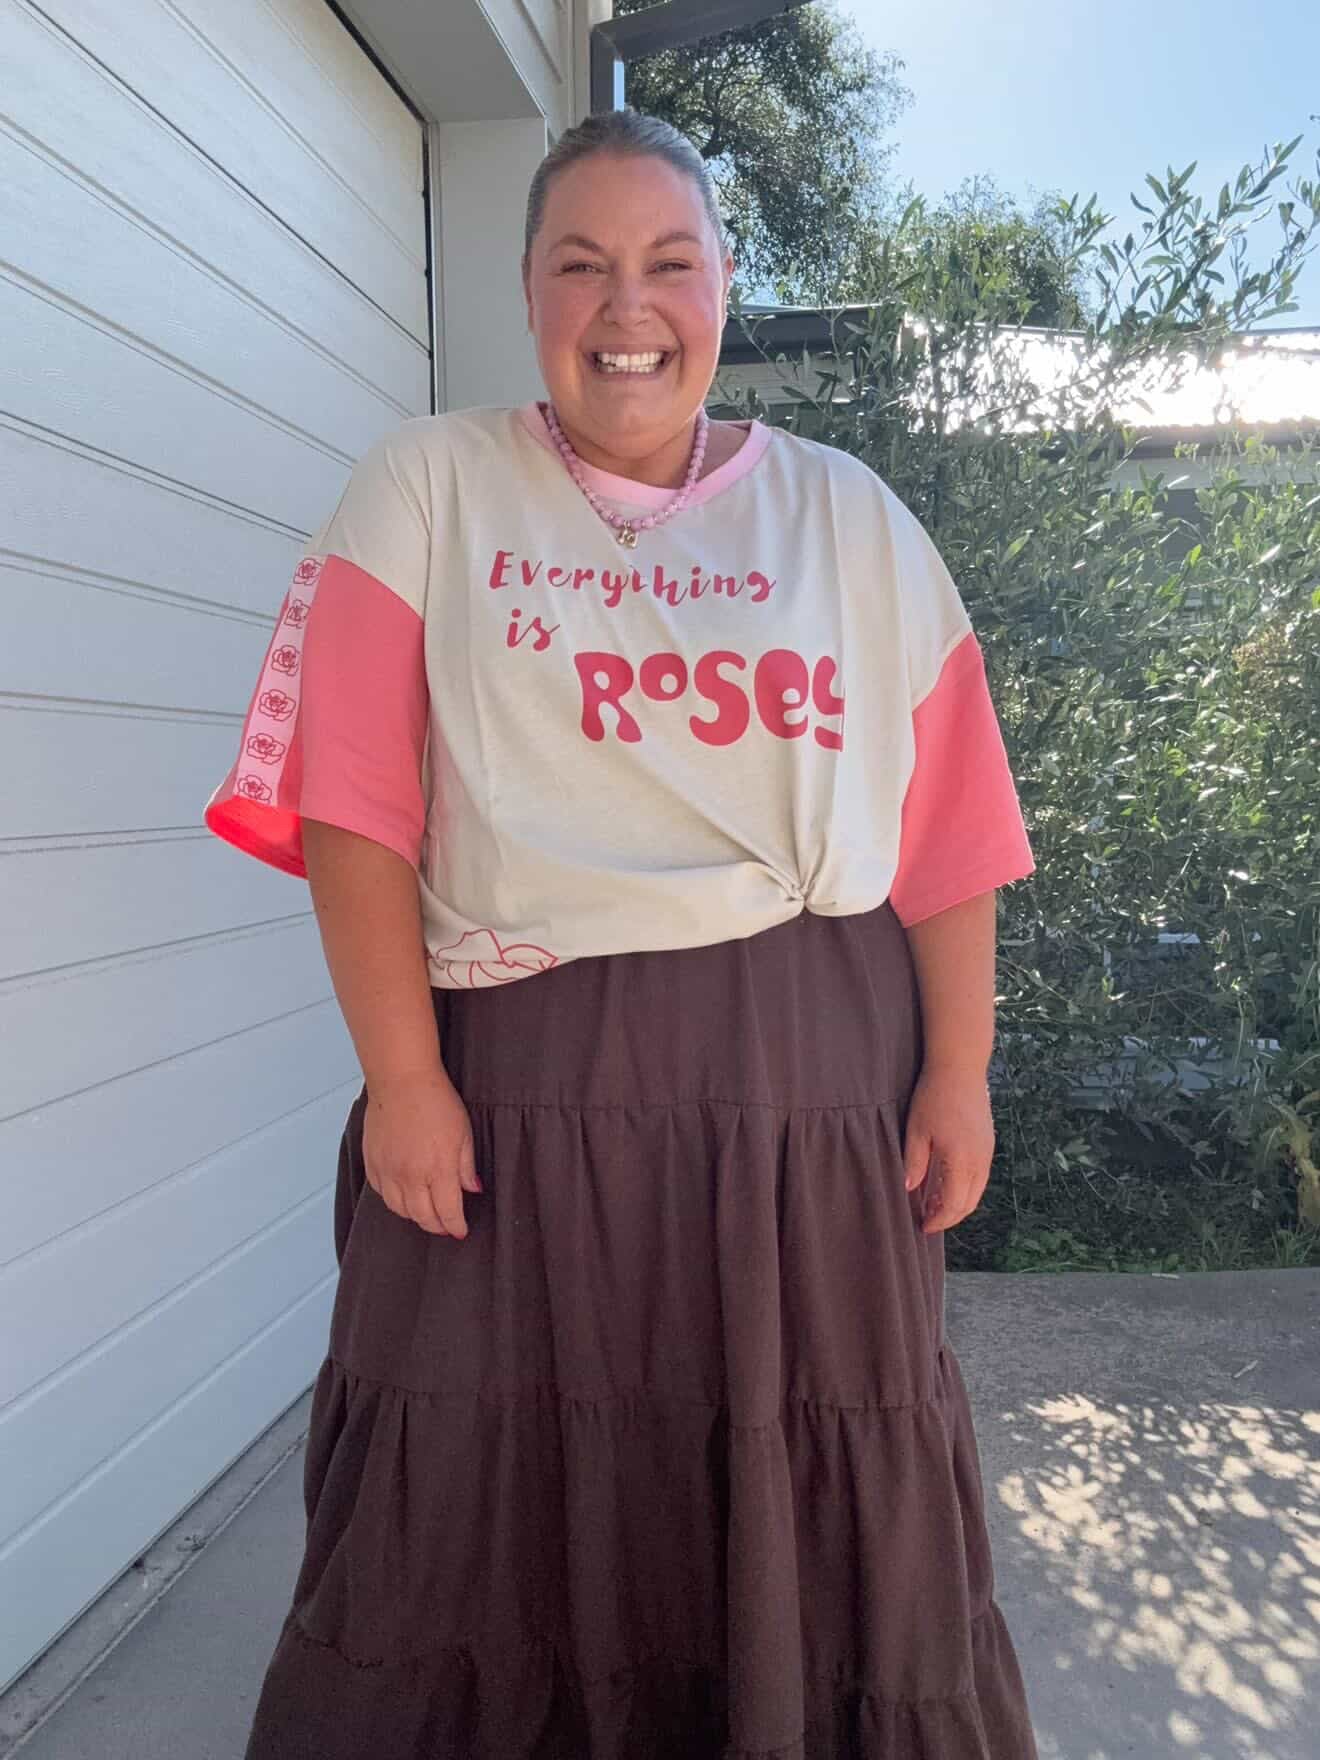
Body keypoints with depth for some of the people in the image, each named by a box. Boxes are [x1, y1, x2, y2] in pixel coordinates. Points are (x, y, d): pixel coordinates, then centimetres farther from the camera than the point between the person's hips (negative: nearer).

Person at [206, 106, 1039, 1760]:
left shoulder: (847, 514, 9)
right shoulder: (430, 486, 4)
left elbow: (949, 827, 5)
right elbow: (356, 808, -4)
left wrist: (958, 1071, 0)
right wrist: (403, 1080, -10)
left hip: (810, 1075, 2)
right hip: (522, 1073, -1)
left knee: (827, 1514, 13)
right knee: (497, 1508, 10)